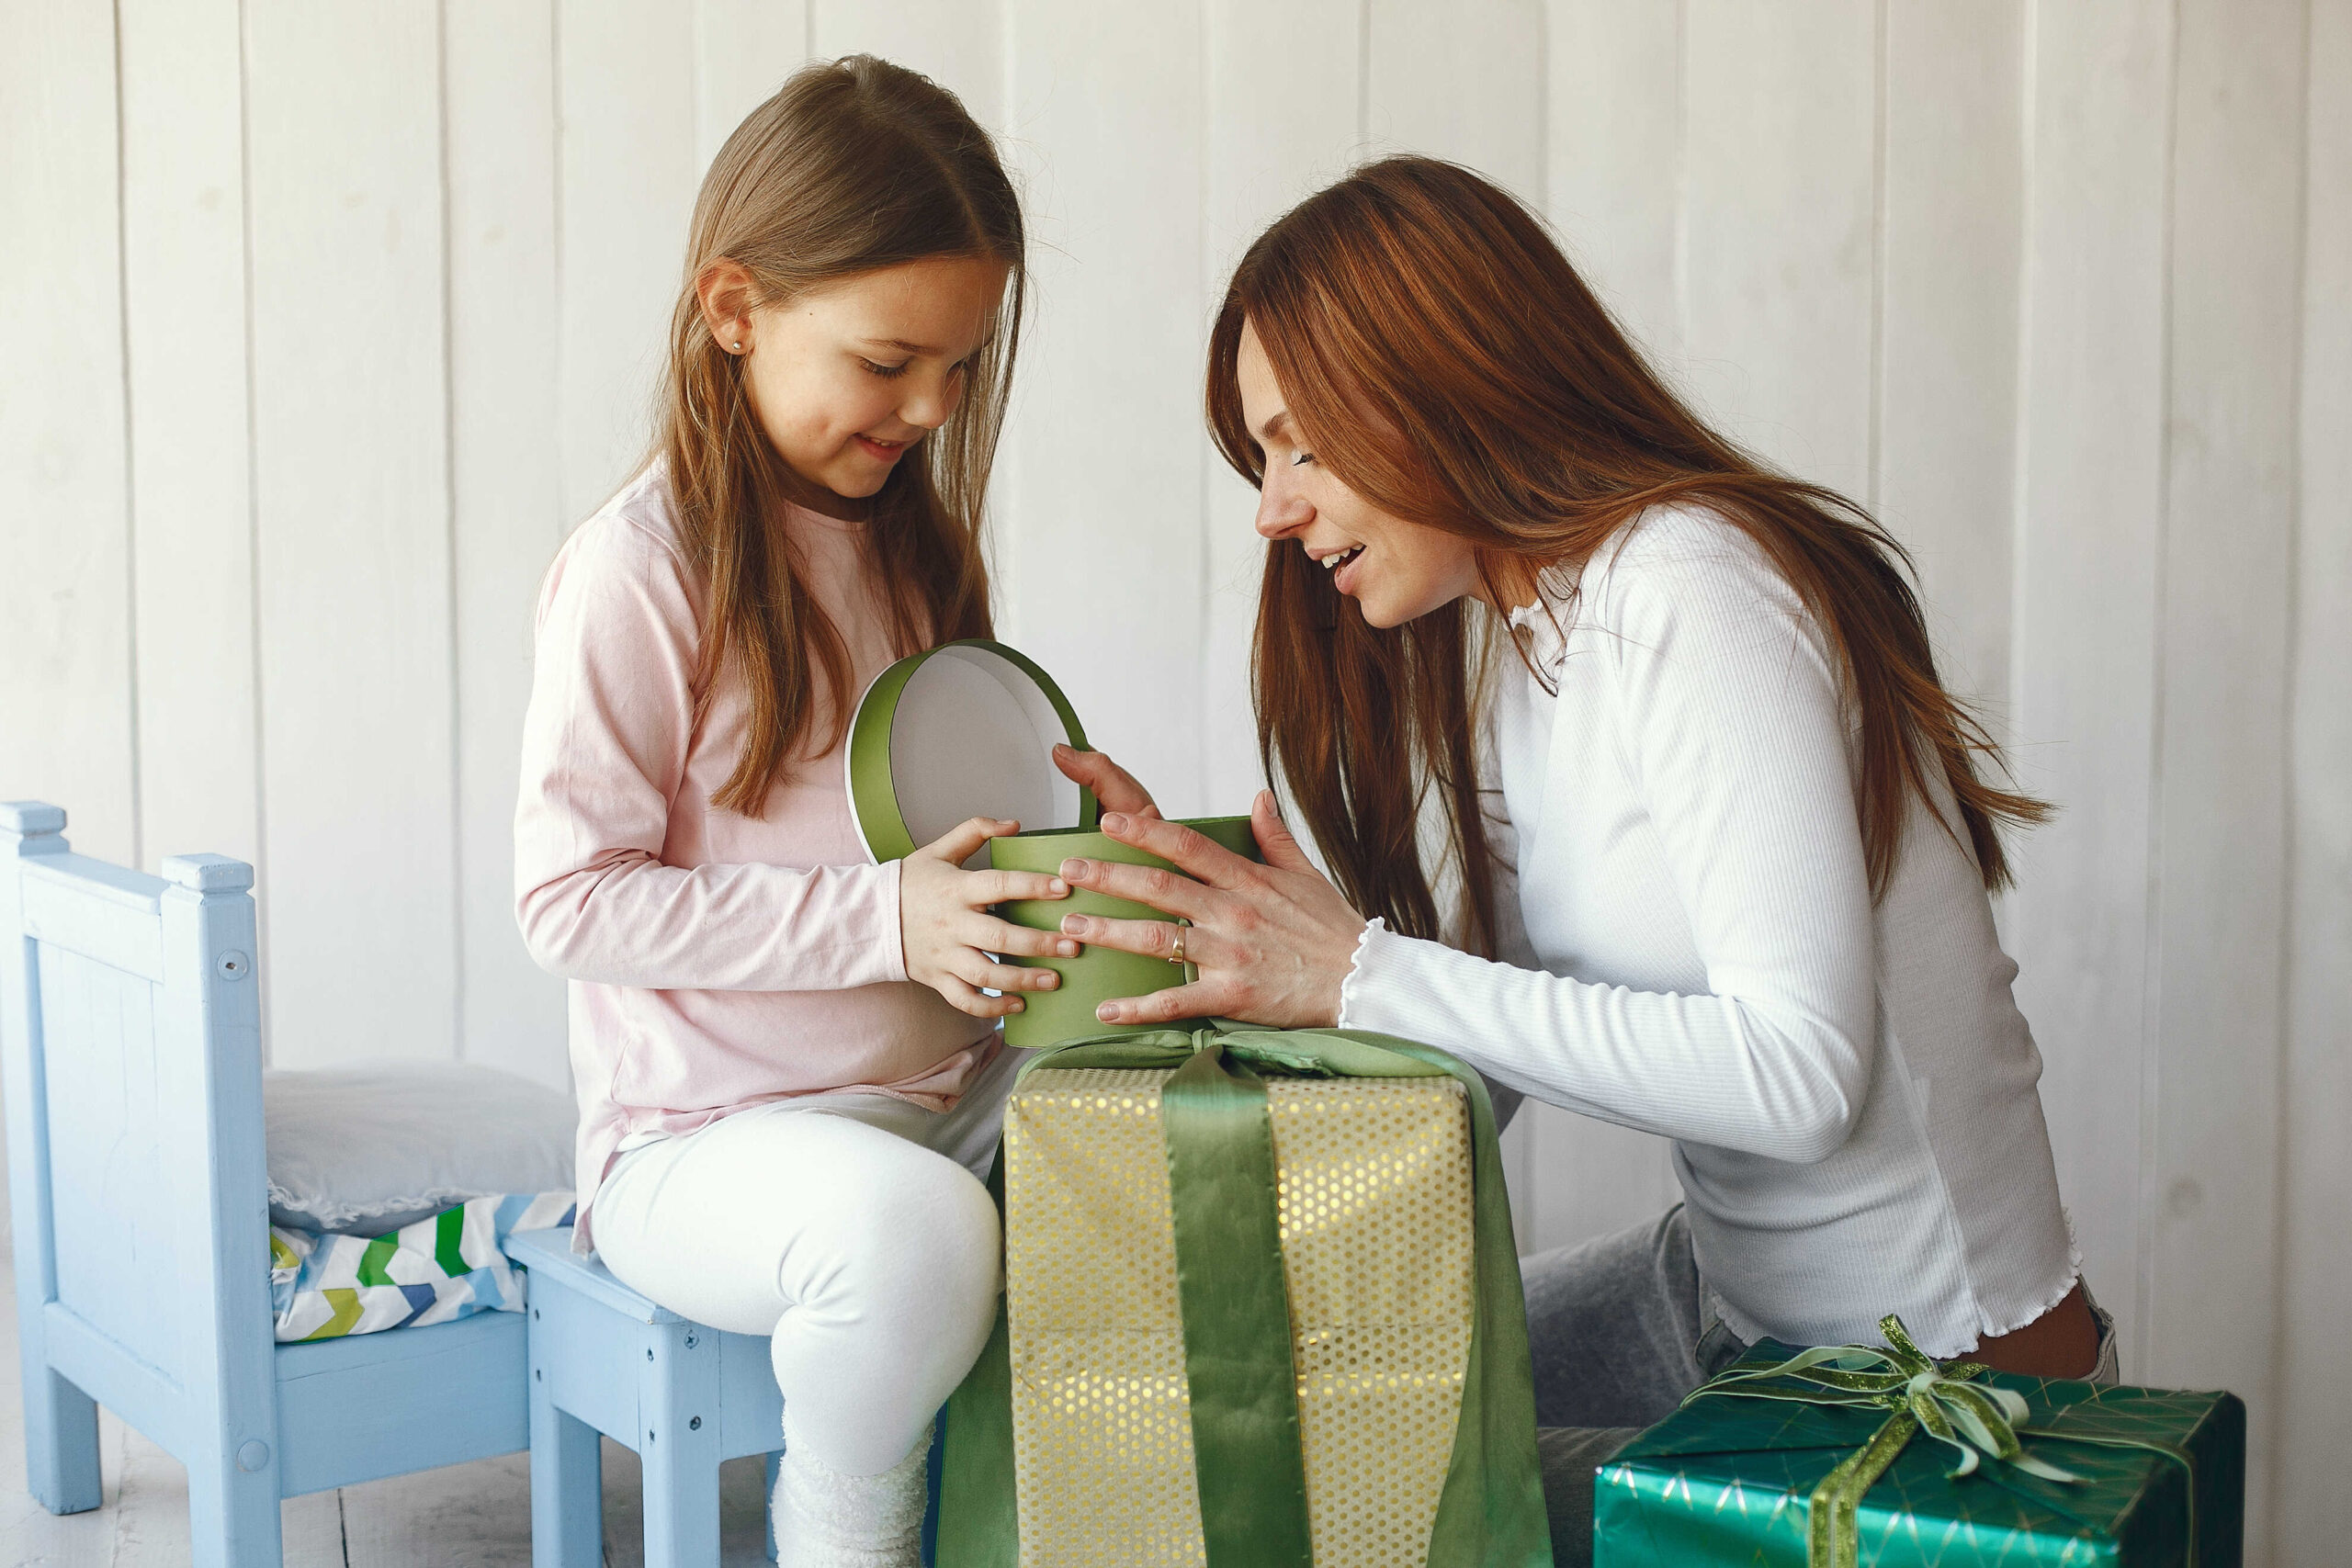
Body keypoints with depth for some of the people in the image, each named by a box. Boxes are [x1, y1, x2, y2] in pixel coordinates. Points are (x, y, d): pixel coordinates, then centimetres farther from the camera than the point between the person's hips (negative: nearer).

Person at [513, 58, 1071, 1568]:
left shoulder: (906, 539, 11)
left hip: (943, 1088, 7)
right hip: (710, 1131, -7)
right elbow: (571, 896, -17)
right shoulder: (644, 568, -13)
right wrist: (880, 919, -23)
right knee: (909, 1221, -36)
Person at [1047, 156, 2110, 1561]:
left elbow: (1801, 1073, -30)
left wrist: (1365, 976, -28)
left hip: (1930, 1386, -8)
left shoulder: (1686, 596, -22)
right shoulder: (1493, 633, 6)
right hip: (1715, 1289, 8)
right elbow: (1471, 1081, 2)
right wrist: (1202, 897, -8)